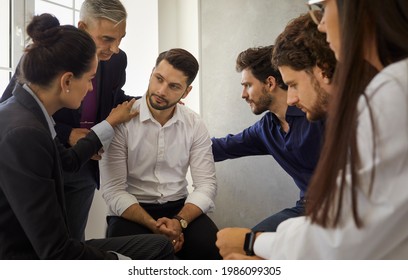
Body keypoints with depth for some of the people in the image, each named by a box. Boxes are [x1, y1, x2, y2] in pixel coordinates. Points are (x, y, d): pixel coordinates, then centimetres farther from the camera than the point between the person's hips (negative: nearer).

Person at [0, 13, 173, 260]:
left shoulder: (27, 114, 2)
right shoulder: (23, 134, -26)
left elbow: (67, 160, 22)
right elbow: (56, 253, -25)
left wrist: (111, 122, 32)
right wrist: (120, 260, -10)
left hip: (41, 250, 9)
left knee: (159, 246, 5)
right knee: (158, 248, -9)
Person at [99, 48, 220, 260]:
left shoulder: (195, 125, 0)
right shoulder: (120, 121, -11)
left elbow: (206, 183, -4)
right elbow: (113, 189, -14)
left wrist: (179, 221, -22)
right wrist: (153, 225, -24)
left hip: (179, 207, 3)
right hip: (131, 211, -3)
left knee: (212, 247, -24)